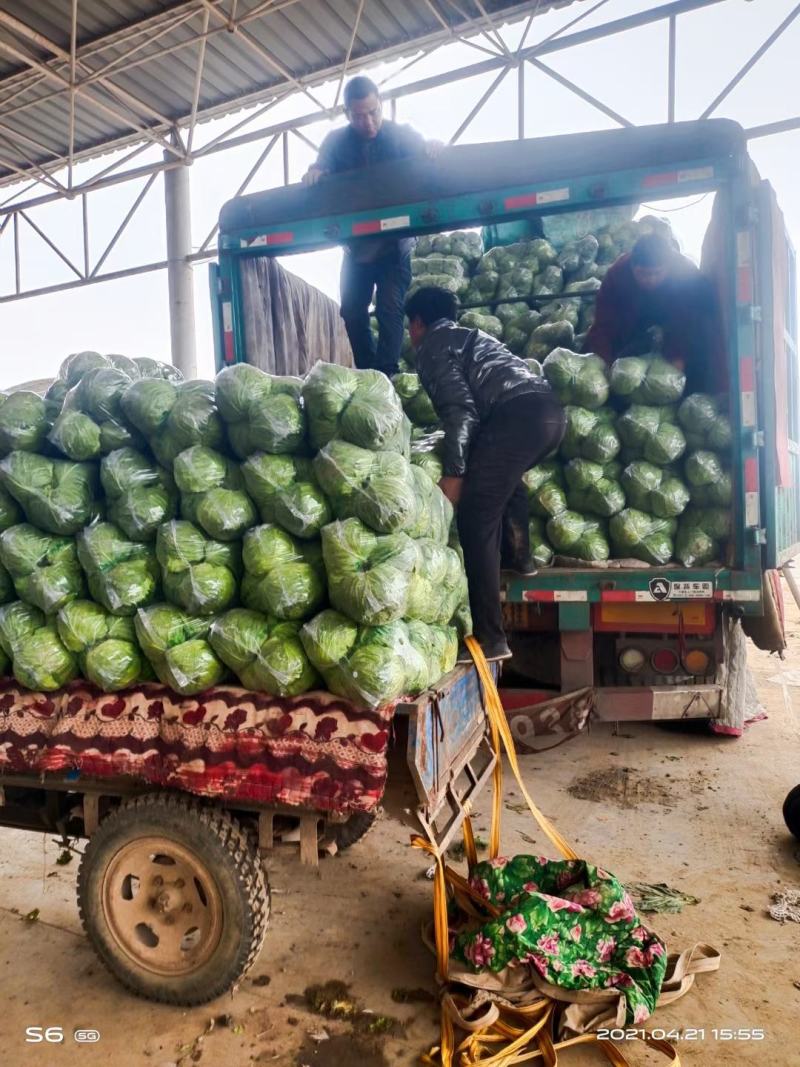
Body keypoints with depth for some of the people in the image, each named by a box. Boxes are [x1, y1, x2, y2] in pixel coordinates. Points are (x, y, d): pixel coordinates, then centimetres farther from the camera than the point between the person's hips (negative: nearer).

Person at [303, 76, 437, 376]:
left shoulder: (401, 135, -4)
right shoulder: (336, 141, 0)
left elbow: (426, 160, -14)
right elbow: (322, 167, -9)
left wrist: (432, 149, -38)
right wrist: (314, 172, -34)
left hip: (394, 243, -3)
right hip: (356, 244, 3)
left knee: (389, 309, -14)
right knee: (353, 312, 4)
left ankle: (386, 375, -13)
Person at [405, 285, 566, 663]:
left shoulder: (431, 345, 10)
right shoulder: (471, 335, 36)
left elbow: (460, 408, -5)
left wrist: (453, 474, -6)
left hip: (518, 415, -9)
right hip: (550, 408, 9)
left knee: (476, 519, -7)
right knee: (504, 473, 38)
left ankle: (489, 638, -9)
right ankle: (518, 557, 41)